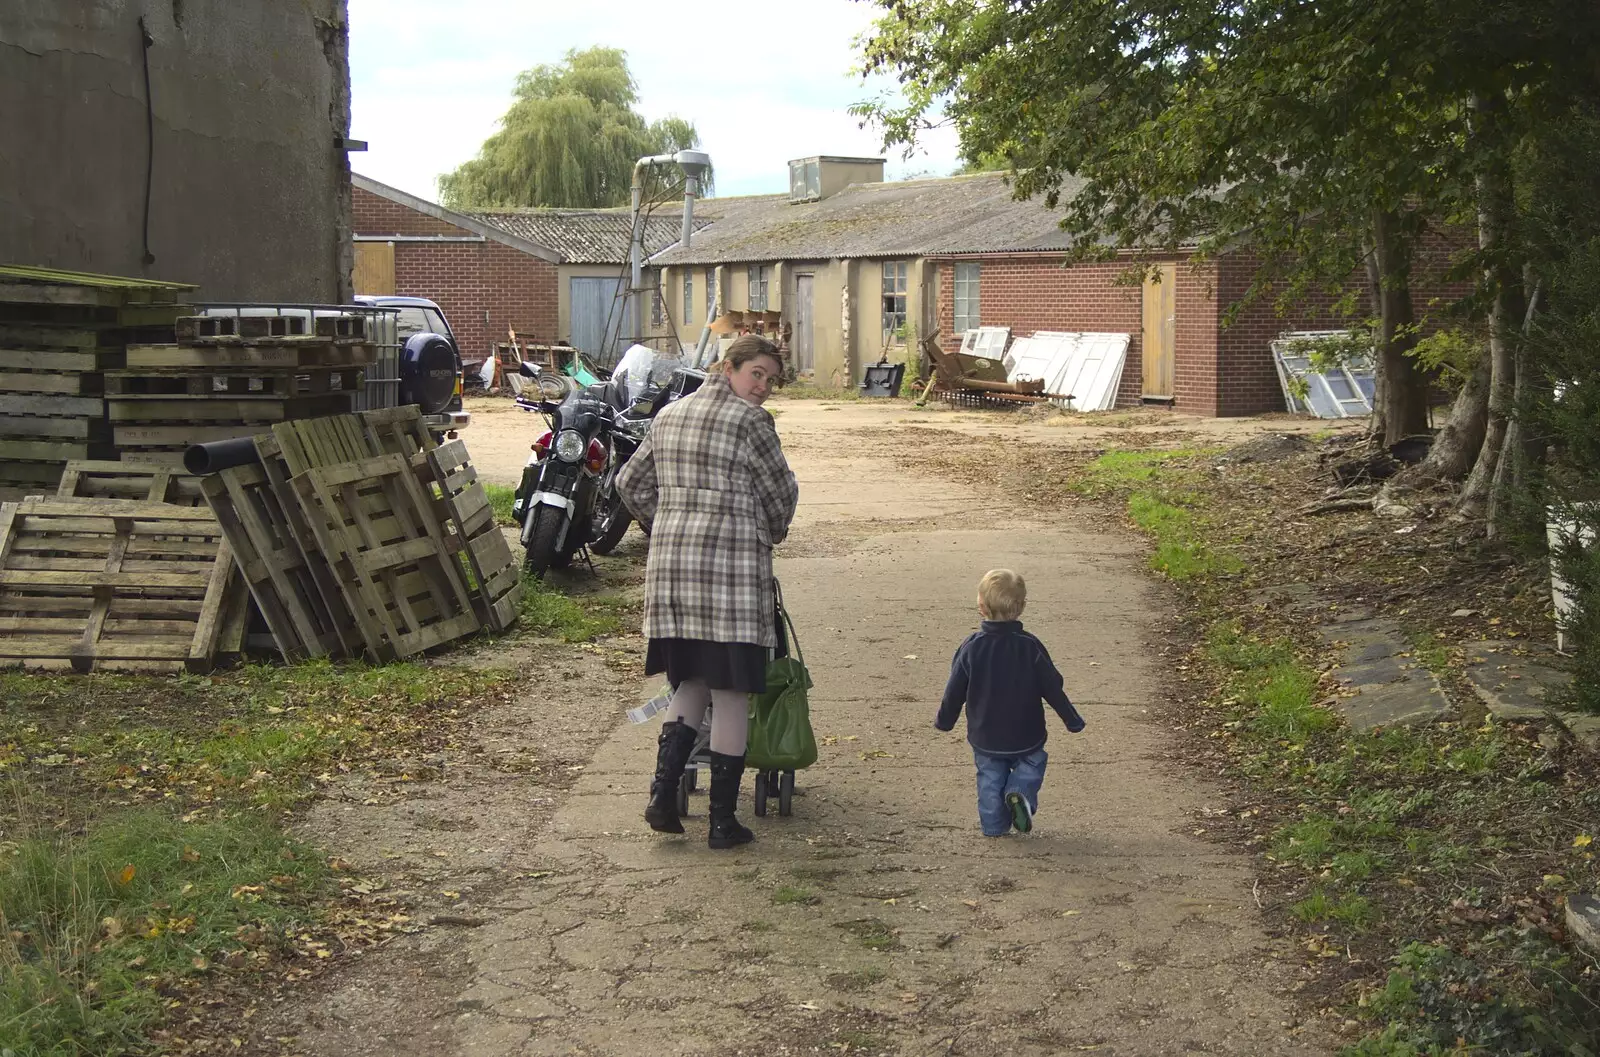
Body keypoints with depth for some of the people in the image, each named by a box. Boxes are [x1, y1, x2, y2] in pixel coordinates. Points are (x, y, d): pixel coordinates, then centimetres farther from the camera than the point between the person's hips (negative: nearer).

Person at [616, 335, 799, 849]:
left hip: (670, 564, 7)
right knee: (731, 692, 2)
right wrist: (773, 532, 23)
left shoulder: (669, 416, 15)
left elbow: (631, 484, 21)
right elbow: (781, 492, 3)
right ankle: (722, 820, 7)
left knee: (692, 682, 18)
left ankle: (663, 792, 6)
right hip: (731, 564, -6)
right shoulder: (750, 421, -5)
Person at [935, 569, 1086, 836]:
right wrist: (1072, 719, 5)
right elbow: (1052, 687, -8)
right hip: (1025, 735, -1)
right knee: (1031, 764, 19)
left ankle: (994, 824, 15)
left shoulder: (971, 647, -13)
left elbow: (955, 690, -5)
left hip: (984, 737, 1)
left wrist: (944, 720, 12)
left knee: (990, 777, 17)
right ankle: (1020, 791, -8)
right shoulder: (1030, 647, -14)